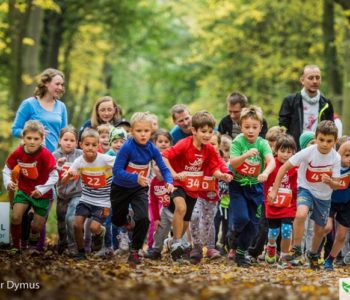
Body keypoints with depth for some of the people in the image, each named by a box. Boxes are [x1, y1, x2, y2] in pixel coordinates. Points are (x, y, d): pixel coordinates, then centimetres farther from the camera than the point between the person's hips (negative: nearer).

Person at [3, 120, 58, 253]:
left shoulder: (45, 155, -25)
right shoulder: (18, 152, -15)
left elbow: (54, 176, -23)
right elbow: (7, 169, -1)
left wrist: (42, 190, -30)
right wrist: (8, 182, -18)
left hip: (42, 194, -2)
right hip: (24, 190, 2)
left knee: (37, 226, 4)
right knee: (15, 217, -17)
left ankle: (33, 242, 39)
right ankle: (16, 247, 4)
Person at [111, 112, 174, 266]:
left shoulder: (152, 149, -16)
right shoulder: (127, 147, -27)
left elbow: (164, 168, -13)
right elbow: (117, 171, -29)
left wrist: (169, 182, -32)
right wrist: (136, 178, -42)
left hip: (139, 189, 2)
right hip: (120, 188, -2)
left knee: (143, 218, -19)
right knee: (117, 220, 18)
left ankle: (134, 251, -1)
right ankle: (126, 223, 57)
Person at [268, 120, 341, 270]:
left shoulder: (335, 158, -17)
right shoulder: (308, 152, -24)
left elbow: (336, 185, -11)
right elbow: (284, 167, -19)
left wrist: (330, 182, -35)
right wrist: (274, 190, -21)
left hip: (324, 195, 3)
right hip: (306, 189, -3)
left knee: (320, 230, 12)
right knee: (301, 214, -32)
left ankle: (313, 254, 43)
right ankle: (296, 250, -15)